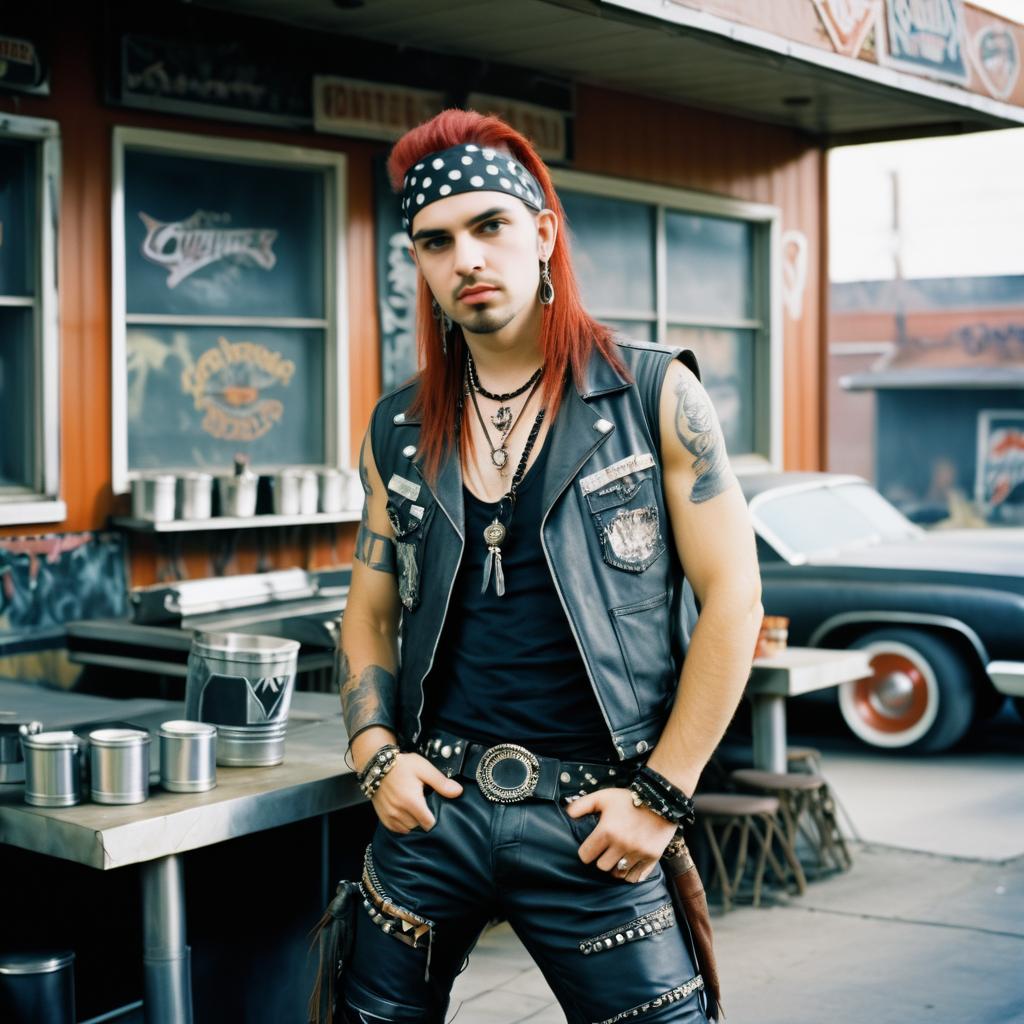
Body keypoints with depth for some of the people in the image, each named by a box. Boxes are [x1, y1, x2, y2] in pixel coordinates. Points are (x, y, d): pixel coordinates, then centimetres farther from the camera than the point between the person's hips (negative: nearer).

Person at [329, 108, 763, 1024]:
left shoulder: (655, 396, -3)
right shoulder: (401, 431, 8)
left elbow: (732, 598, -5)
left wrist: (662, 794, -8)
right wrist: (376, 753, -1)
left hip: (590, 815, -3)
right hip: (431, 802, 3)